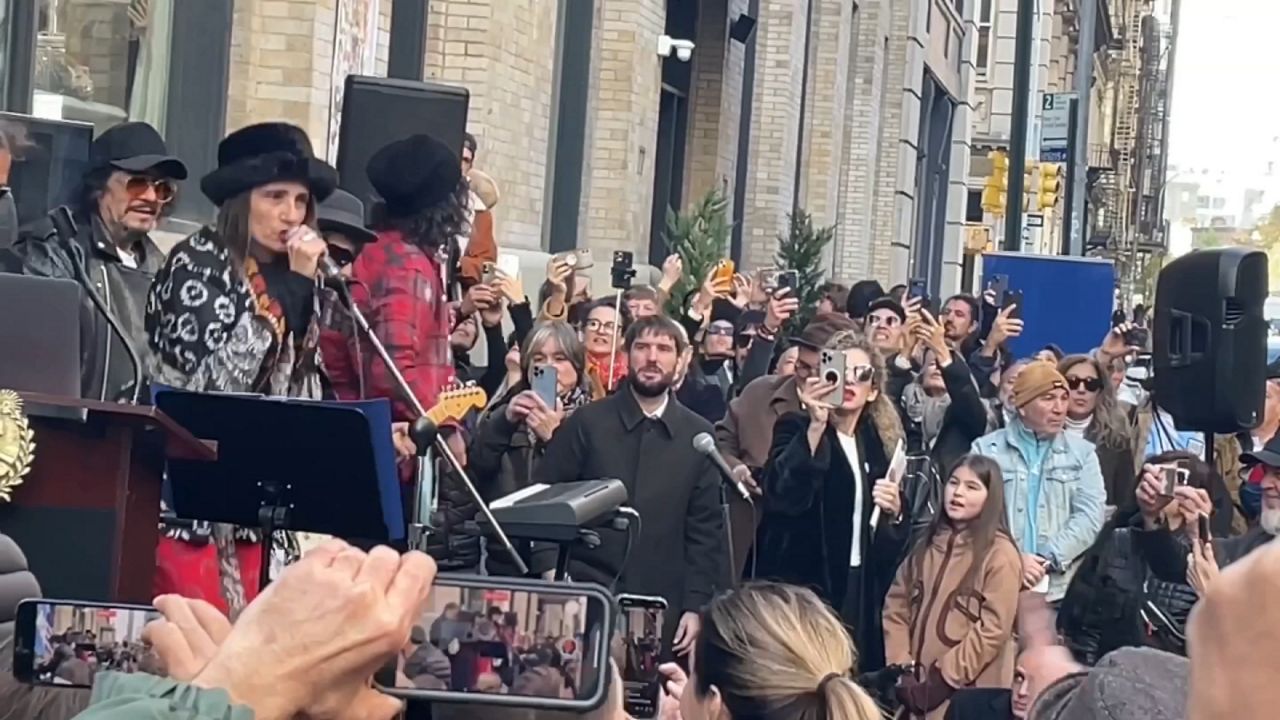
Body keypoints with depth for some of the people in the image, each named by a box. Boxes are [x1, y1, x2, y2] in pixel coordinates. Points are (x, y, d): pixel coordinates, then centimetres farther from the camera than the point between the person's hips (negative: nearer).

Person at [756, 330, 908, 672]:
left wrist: (894, 510, -4)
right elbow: (783, 495, -20)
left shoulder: (880, 442, 13)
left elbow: (897, 539, 19)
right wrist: (816, 426, -27)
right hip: (801, 585, -4)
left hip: (860, 593, 4)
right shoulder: (795, 429, 0)